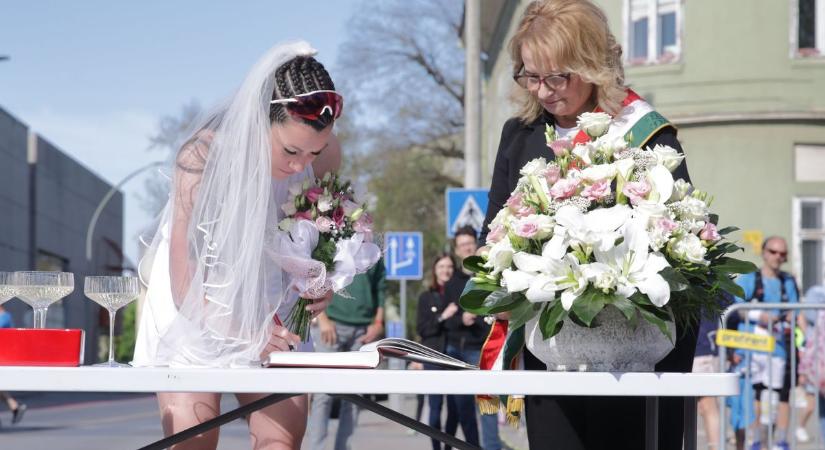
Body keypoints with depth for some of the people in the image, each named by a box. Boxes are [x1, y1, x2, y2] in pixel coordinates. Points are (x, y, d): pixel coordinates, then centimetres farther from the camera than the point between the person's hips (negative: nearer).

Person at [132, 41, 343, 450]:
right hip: (197, 312, -3)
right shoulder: (203, 156, -25)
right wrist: (244, 333, -35)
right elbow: (185, 288, -21)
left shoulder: (323, 154, -14)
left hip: (271, 312, 3)